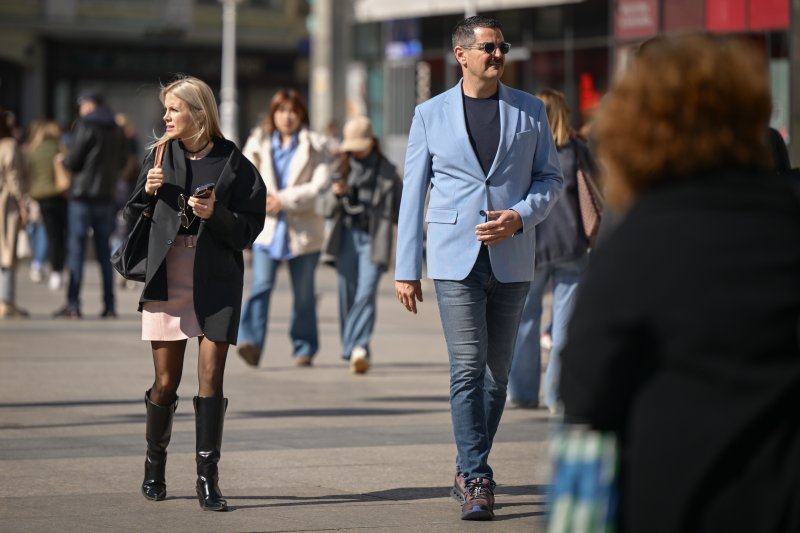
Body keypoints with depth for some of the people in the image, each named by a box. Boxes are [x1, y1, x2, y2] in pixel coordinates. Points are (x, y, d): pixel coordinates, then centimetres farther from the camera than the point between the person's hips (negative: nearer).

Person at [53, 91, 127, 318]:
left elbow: (73, 161, -12)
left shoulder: (86, 126, -11)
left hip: (83, 196, -6)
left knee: (76, 249, -3)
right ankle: (109, 305, 6)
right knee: (104, 250, 9)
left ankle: (73, 304, -7)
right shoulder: (115, 129, 10)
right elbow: (122, 160, 17)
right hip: (106, 196, 6)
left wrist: (63, 160, 8)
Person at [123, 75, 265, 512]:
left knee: (211, 379, -4)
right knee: (166, 381, 4)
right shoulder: (160, 156, 6)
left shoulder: (234, 164, 0)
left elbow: (250, 229, -1)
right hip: (166, 280, 2)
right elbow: (132, 218, 11)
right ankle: (155, 465, 25)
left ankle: (208, 479, 0)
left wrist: (216, 215, -18)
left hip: (216, 283, -1)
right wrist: (148, 192, -7)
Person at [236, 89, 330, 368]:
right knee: (261, 285, -16)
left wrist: (284, 200, -14)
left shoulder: (314, 146, 5)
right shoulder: (258, 143, 11)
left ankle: (304, 348, 18)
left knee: (304, 292, 6)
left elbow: (319, 185, -7)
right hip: (267, 228, 0)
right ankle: (251, 342, -26)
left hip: (303, 228, 0)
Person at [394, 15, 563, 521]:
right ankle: (478, 480, -10)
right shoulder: (431, 114, 4)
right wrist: (406, 269, 3)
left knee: (497, 370, 8)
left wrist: (520, 216, -11)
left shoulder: (530, 111, 7)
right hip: (455, 258, -2)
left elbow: (551, 176, 10)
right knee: (468, 367, -11)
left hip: (511, 259, 2)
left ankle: (469, 472, 22)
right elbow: (414, 191, 6)